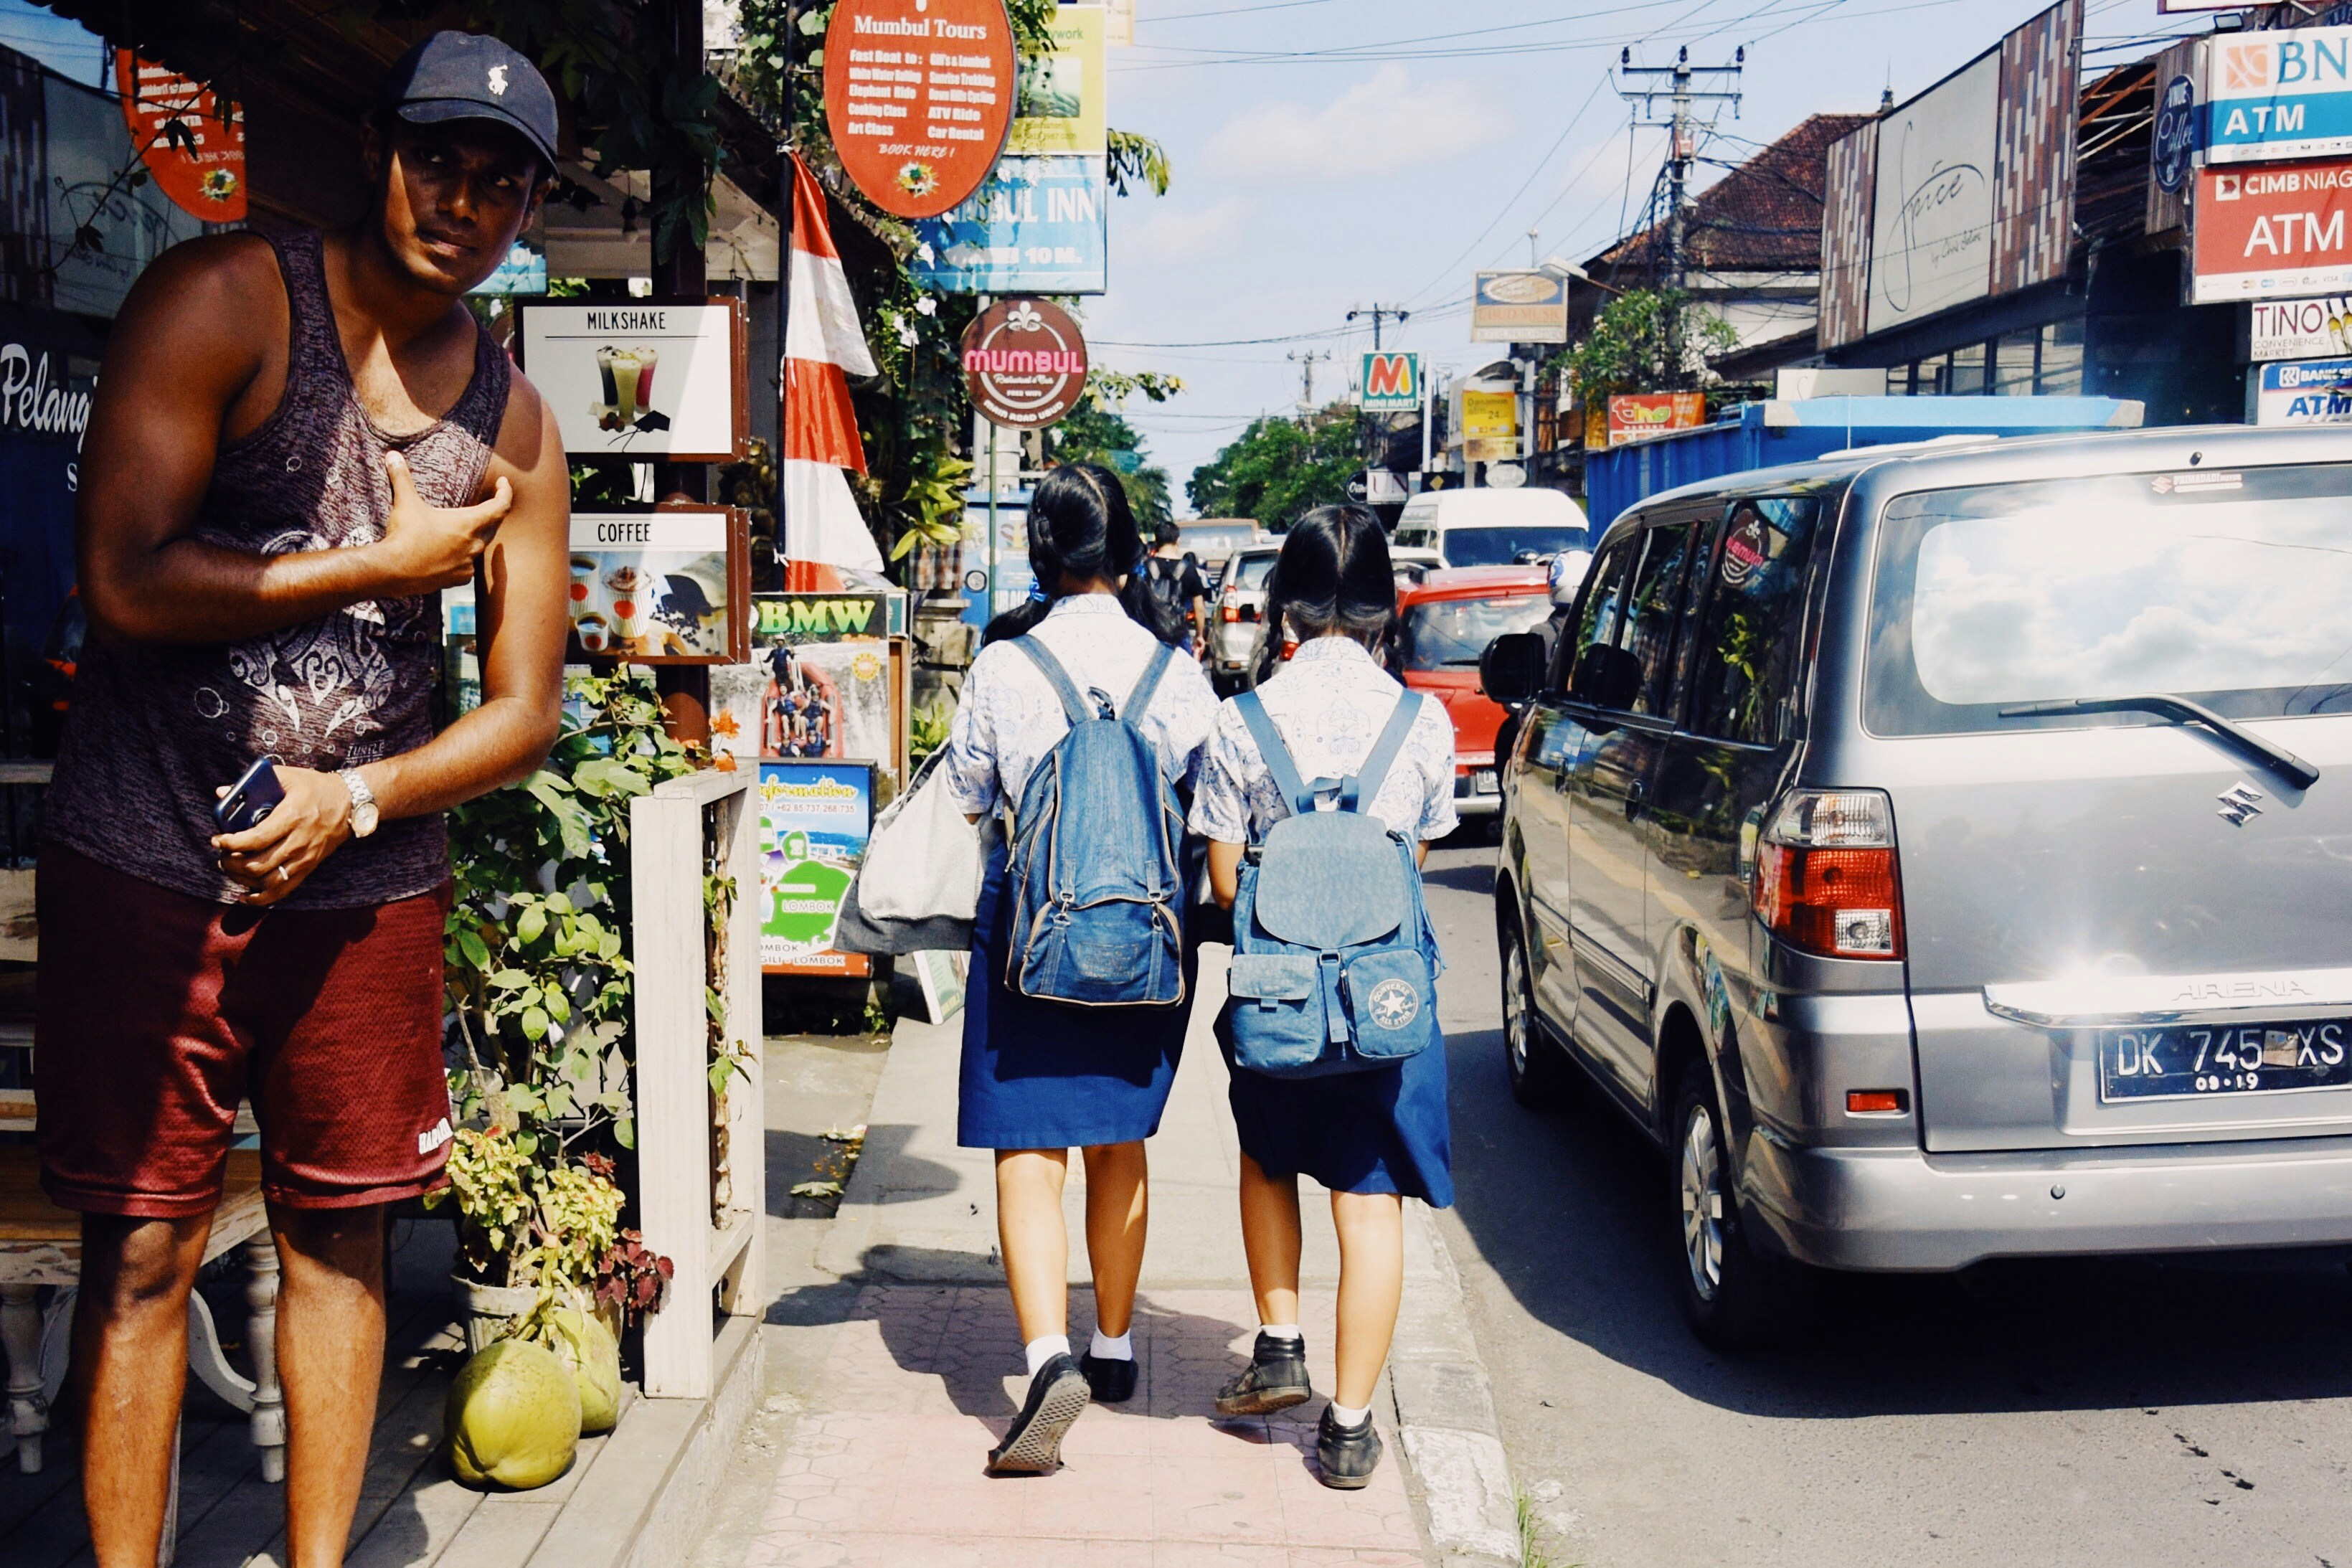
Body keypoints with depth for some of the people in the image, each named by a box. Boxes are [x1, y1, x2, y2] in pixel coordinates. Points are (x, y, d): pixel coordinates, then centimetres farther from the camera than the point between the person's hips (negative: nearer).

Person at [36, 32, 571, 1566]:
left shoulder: (517, 428, 6)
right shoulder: (225, 301, -5)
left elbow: (526, 711, 7)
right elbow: (127, 577, -15)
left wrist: (357, 798, -9)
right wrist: (390, 564, -9)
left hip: (370, 876, 4)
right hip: (151, 860, -3)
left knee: (343, 1235, 10)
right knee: (143, 1247, 2)